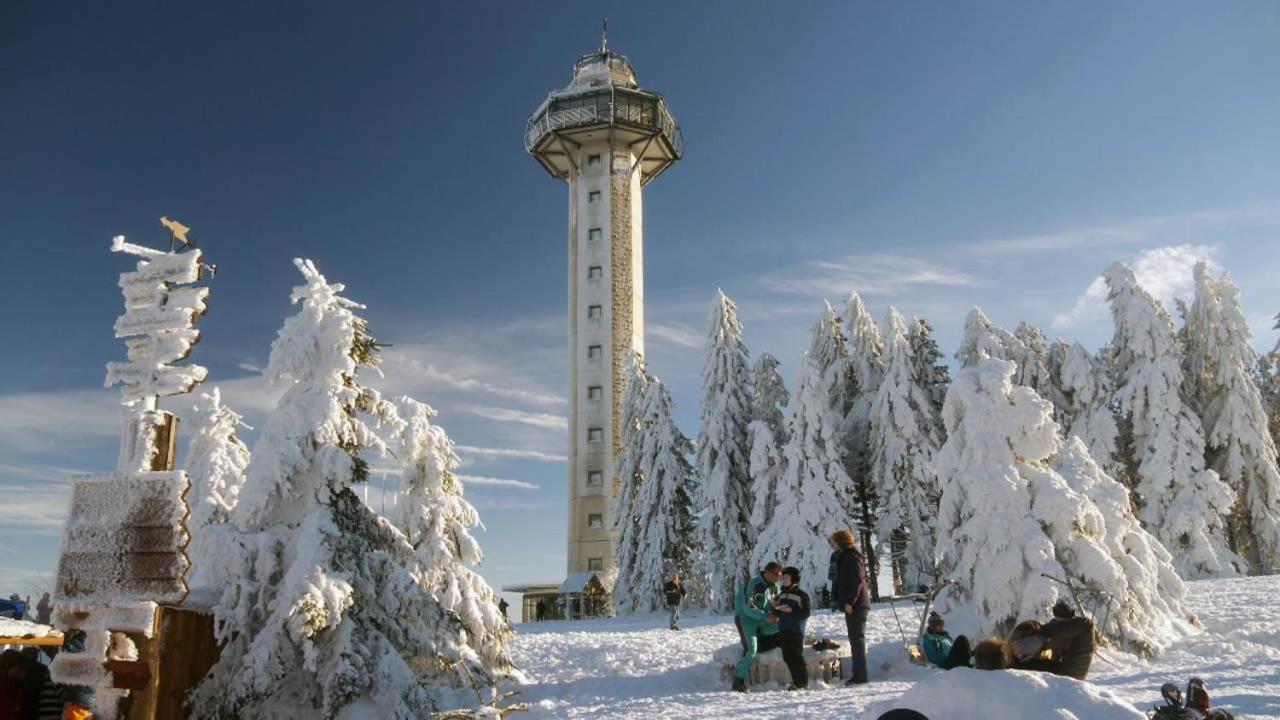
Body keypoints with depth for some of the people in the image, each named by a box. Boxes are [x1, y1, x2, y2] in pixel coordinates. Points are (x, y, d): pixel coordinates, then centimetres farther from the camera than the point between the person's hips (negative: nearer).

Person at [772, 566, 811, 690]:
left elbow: (806, 613, -12)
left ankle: (803, 682, 4)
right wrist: (775, 607, 1)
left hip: (796, 631, -6)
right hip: (783, 630, 6)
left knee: (797, 657, -6)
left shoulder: (802, 595, -5)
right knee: (787, 657, 7)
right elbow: (778, 614, 23)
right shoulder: (782, 594, 14)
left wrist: (791, 610, -22)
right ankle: (796, 681, 18)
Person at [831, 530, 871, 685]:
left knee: (857, 639, -7)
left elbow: (858, 581, -21)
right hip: (852, 605, 10)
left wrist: (849, 602, -21)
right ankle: (858, 675, 19)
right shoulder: (844, 557, 18)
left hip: (856, 605, -10)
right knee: (855, 639, 13)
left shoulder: (852, 558, -13)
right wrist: (847, 602, 18)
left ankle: (860, 676, -5)